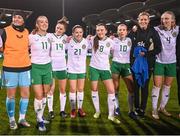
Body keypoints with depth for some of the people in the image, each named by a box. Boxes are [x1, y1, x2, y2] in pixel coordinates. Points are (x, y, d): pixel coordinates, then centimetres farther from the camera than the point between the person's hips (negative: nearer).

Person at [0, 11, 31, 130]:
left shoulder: (26, 32, 6)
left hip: (25, 67, 4)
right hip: (10, 68, -4)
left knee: (26, 94, 8)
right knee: (11, 95, 7)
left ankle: (22, 118, 25)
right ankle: (12, 120, 23)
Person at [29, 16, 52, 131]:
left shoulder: (49, 36, 3)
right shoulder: (31, 37, -9)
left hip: (47, 66, 4)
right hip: (36, 67, -4)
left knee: (45, 94, 10)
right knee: (39, 95, -7)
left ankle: (41, 117, 28)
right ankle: (40, 121, 9)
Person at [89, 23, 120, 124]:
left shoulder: (110, 42, -5)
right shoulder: (93, 40, -5)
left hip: (105, 68, 0)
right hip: (94, 68, 0)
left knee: (111, 90, -7)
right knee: (94, 89, 9)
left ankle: (111, 115, 6)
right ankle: (97, 111, 28)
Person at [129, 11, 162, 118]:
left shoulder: (153, 32, -3)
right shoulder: (133, 32, 1)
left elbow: (158, 49, -4)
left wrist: (146, 54, -15)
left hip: (148, 63, -1)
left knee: (145, 87, 5)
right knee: (135, 86, 5)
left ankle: (142, 109, 18)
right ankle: (136, 108, 22)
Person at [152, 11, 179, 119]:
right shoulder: (157, 30, -9)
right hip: (159, 62, -3)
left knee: (167, 86, 11)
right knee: (157, 86, 0)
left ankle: (162, 107, 27)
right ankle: (154, 110, 12)